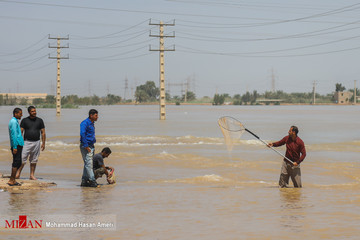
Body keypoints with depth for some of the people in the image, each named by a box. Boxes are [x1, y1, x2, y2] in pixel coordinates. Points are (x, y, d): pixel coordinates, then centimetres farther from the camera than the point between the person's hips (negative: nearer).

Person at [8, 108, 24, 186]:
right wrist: (15, 147, -22)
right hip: (17, 145, -10)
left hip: (18, 145, 10)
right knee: (16, 163, -8)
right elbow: (14, 135, -19)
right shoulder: (14, 122, -13)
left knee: (17, 163, 11)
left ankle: (13, 180, 14)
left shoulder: (15, 121, 18)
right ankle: (11, 180, -7)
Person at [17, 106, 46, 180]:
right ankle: (18, 173, 2)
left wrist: (43, 143, 1)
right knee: (23, 159, -7)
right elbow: (20, 132, -1)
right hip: (27, 142, -2)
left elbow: (43, 133, 8)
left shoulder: (39, 120, 6)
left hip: (36, 143, 2)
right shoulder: (24, 120, 1)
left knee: (34, 160, 6)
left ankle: (32, 175, 12)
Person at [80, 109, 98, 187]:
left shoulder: (92, 123, 16)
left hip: (91, 146, 10)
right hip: (86, 146, -10)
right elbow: (82, 134, -22)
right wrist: (86, 146, -23)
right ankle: (92, 181, -13)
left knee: (88, 164, 11)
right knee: (88, 164, -10)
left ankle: (84, 181, 15)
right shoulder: (85, 123, -13)